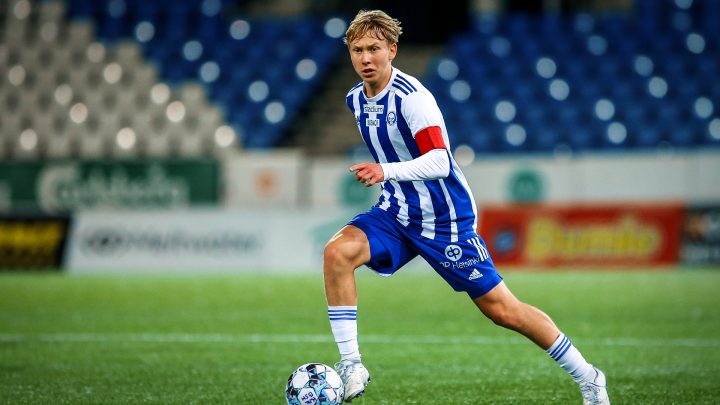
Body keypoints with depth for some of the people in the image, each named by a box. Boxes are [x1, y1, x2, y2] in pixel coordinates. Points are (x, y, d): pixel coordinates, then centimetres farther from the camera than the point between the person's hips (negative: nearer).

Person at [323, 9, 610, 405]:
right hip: (396, 214, 6)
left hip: (444, 220, -6)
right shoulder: (356, 99, 3)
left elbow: (440, 163, -32)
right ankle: (350, 364, -17)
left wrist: (386, 172, -44)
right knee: (336, 252, -21)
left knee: (501, 309, -3)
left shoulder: (411, 97, -21)